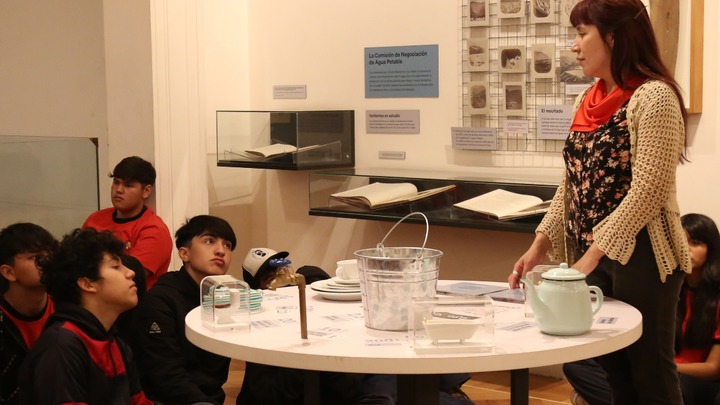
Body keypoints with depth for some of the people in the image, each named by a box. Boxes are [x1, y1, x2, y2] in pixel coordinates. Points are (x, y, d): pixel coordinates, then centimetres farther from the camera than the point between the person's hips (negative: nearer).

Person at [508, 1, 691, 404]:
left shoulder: (653, 97, -14)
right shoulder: (590, 100, 10)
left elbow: (647, 193, -20)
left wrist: (590, 258, -21)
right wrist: (540, 246, 6)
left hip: (640, 255, -7)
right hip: (592, 255, 8)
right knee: (616, 372, 15)